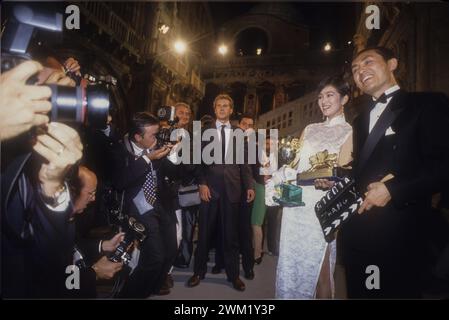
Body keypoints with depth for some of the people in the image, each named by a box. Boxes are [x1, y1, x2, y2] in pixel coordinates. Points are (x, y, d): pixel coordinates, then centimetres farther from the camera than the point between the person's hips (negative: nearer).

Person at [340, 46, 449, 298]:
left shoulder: (428, 104, -2)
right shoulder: (361, 119, 19)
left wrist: (392, 189, -17)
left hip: (398, 229, -6)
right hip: (356, 228, 6)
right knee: (359, 292, 17)